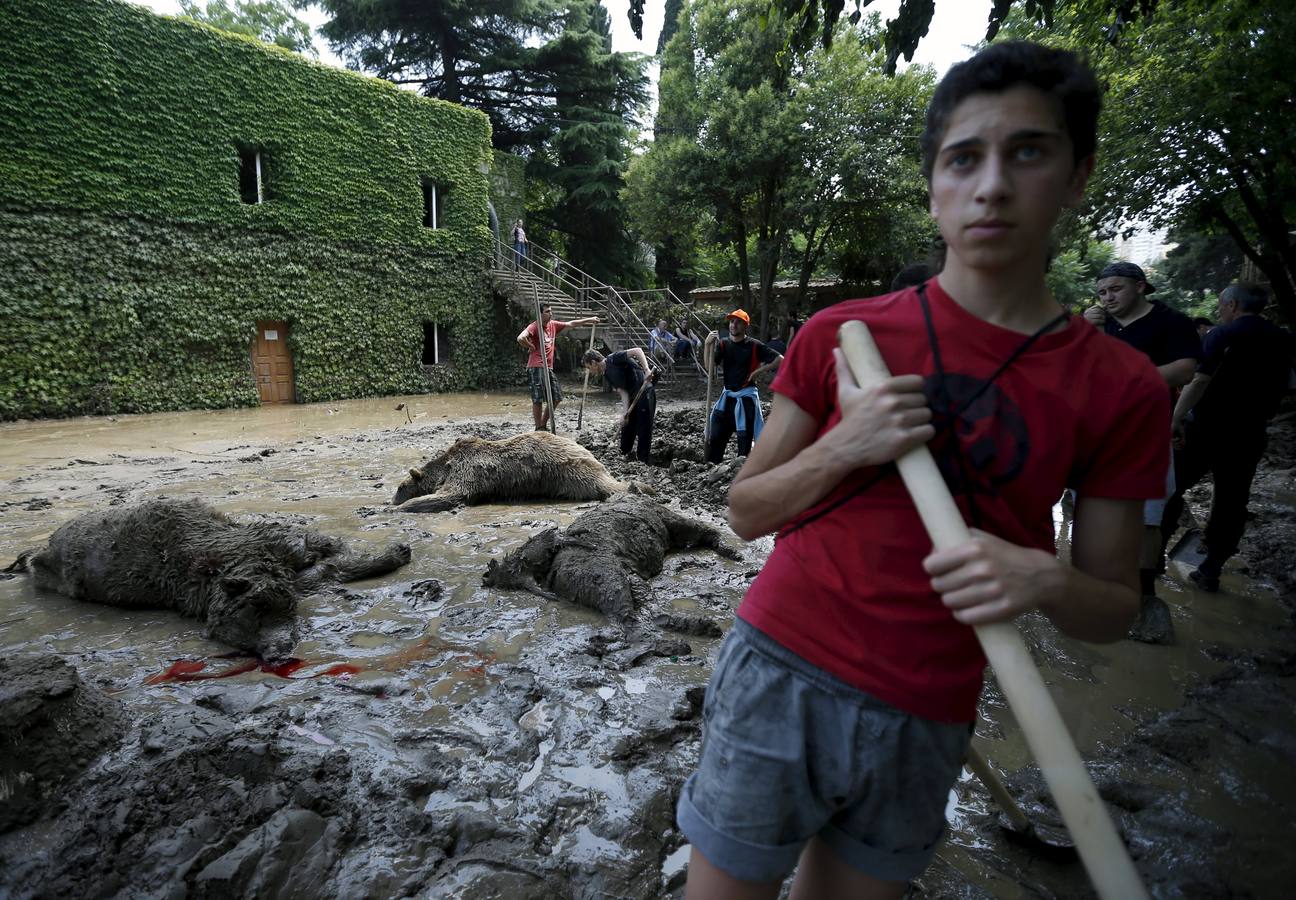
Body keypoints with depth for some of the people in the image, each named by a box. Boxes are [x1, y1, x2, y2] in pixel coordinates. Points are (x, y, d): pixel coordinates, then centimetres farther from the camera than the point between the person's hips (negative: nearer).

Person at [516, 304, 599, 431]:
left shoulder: (553, 325, 13)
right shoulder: (534, 326, -10)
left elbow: (570, 323, 24)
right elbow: (520, 338, -27)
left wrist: (589, 320, 27)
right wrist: (530, 347, -10)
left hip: (549, 368, 8)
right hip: (536, 368, -8)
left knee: (557, 398, 9)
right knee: (538, 399, -7)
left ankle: (543, 425, 20)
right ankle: (539, 428, 0)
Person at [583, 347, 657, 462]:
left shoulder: (613, 359, -13)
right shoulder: (606, 375, 11)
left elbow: (637, 350, -22)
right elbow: (623, 391, 3)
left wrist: (646, 369, -35)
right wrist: (625, 412, -9)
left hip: (645, 393, -9)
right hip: (633, 397, 9)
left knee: (644, 431, -4)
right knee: (626, 428, 15)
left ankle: (642, 461, 3)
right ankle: (623, 456, 28)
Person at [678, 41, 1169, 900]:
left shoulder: (1123, 390, -3)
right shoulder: (840, 335, -4)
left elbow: (1115, 607, 3)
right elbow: (745, 512, 1)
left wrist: (1048, 581, -19)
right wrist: (843, 448, -17)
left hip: (926, 726, 1)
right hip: (779, 676, 0)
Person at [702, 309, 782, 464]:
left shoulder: (754, 345, -6)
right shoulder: (723, 344, 5)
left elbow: (780, 359, -6)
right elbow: (710, 365, -8)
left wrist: (758, 371, -8)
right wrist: (707, 345, -21)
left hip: (747, 396, -4)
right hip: (727, 395, 4)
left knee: (745, 436, -2)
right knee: (715, 435, 5)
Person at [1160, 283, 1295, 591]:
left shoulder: (1223, 334, -10)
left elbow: (1200, 380, -21)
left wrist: (1175, 419, -22)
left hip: (1207, 426, -5)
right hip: (1249, 433, 5)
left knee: (1170, 488, 6)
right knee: (1231, 501, 9)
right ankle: (1211, 569, 11)